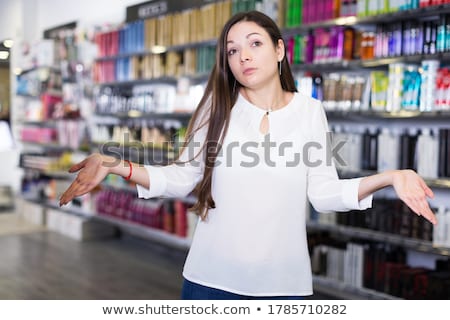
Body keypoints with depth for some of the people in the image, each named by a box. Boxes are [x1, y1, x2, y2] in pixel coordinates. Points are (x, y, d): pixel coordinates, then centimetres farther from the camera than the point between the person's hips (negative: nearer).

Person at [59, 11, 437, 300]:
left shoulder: (310, 111, 0)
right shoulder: (217, 108, -1)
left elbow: (323, 192, -2)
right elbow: (183, 178, 0)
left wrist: (387, 177, -14)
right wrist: (117, 166, -11)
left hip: (284, 279, 0)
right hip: (212, 276, 0)